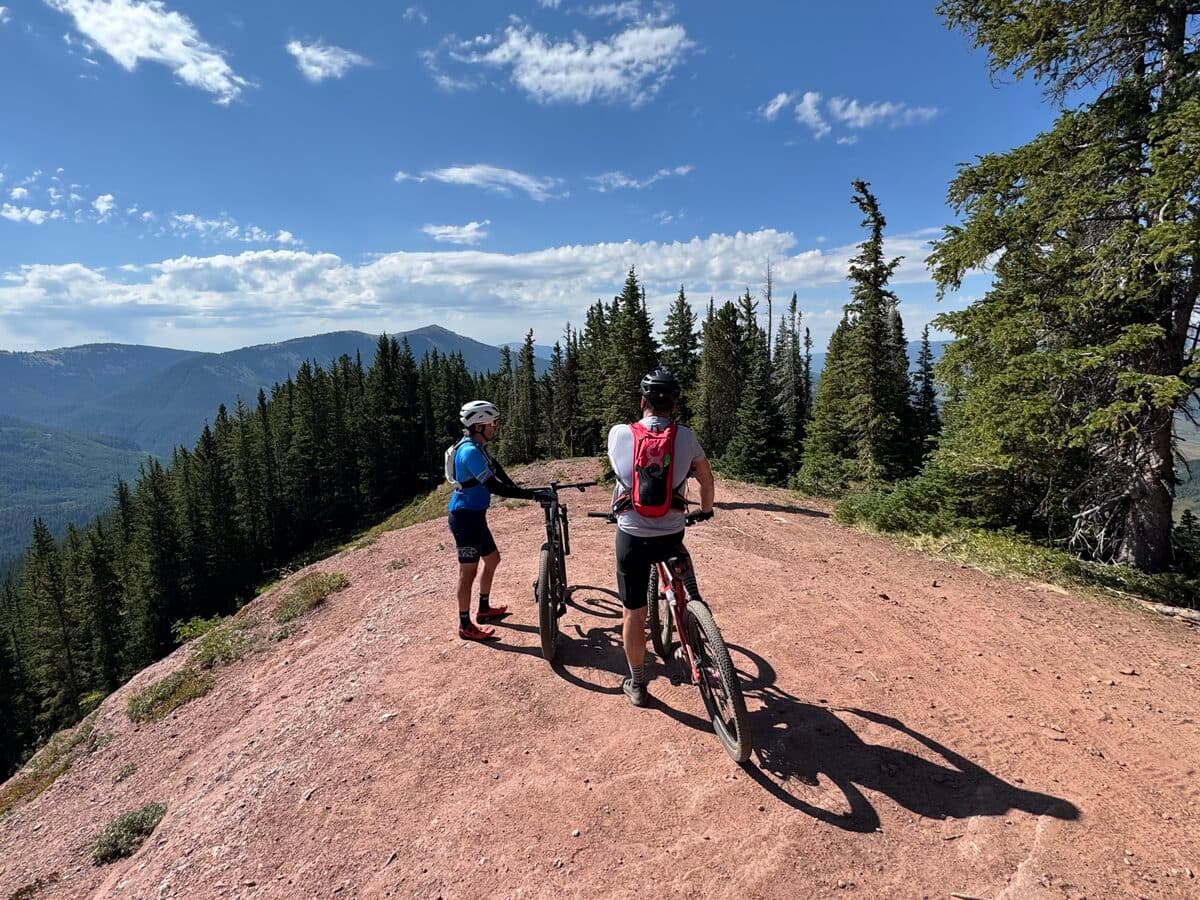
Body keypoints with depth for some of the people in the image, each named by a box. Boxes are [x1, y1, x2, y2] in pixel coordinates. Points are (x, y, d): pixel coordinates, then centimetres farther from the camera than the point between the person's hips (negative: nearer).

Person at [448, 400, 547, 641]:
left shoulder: (478, 446, 7)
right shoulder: (470, 451, -24)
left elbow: (497, 470, 15)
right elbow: (494, 486, -30)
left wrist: (518, 488, 2)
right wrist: (532, 495, -28)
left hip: (475, 515, 10)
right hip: (465, 516, -10)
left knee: (492, 559, 20)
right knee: (469, 571, 0)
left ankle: (484, 608, 35)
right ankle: (465, 626, 14)